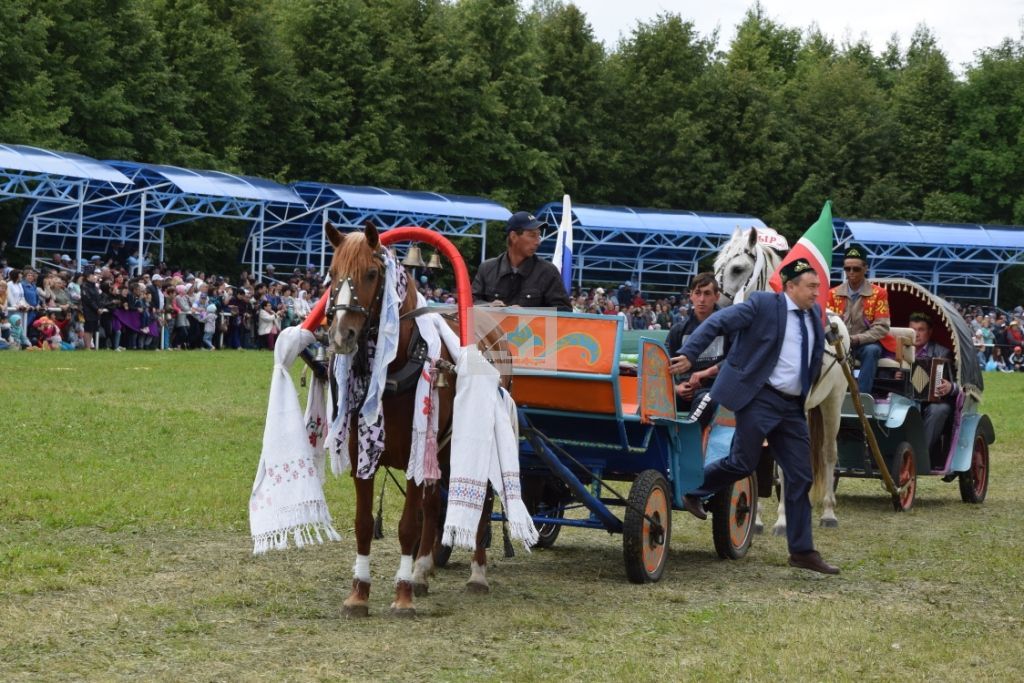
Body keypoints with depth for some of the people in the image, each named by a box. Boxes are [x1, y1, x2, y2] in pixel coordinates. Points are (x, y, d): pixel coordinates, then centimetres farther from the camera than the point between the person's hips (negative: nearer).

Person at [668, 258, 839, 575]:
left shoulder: (814, 314, 12)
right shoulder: (763, 305, -8)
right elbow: (717, 322, -9)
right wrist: (688, 356, -15)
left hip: (792, 406, 7)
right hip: (759, 398, -7)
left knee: (800, 477, 4)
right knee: (743, 463, -6)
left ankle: (802, 551, 9)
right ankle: (692, 492, 22)